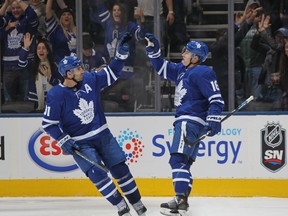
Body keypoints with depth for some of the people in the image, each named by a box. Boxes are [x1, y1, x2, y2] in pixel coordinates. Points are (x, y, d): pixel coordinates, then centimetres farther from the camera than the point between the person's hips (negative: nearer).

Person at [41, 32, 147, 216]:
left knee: (120, 168, 6)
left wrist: (122, 53, -6)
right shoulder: (56, 96, -16)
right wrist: (64, 141, -17)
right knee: (97, 173, -18)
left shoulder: (89, 80, -5)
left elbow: (112, 73, 6)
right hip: (79, 143, -4)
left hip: (102, 135, 4)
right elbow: (48, 123, -10)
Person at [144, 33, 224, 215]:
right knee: (182, 162, 12)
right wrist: (153, 49, 18)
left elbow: (216, 99, -16)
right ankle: (182, 201, 15)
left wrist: (214, 120, -26)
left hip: (191, 120, -10)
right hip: (184, 120, 10)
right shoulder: (182, 70, 19)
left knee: (178, 158, -20)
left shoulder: (202, 73, -10)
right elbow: (161, 68, 31)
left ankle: (181, 201, -28)